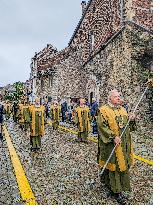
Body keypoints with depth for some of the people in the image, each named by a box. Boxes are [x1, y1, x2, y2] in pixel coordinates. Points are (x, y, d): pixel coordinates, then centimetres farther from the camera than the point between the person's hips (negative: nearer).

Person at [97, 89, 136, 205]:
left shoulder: (123, 110, 12)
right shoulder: (103, 110, -10)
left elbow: (127, 125, 18)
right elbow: (102, 126, -17)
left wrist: (131, 119, -3)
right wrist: (113, 137, -24)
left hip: (124, 143, 7)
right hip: (111, 144, -7)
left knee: (123, 164, 14)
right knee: (114, 166, 1)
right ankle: (117, 191, 16)